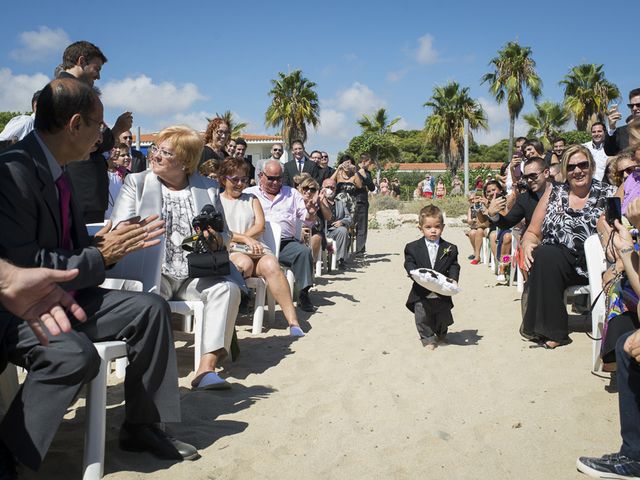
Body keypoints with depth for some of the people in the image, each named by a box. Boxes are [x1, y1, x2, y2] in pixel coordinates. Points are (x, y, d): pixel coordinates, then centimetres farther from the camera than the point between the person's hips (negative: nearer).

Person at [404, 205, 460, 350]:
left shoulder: (450, 248, 0)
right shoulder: (413, 247, -2)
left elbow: (454, 266, -2)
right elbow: (409, 263, -6)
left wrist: (453, 279, -21)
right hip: (421, 294, -1)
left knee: (443, 318, 17)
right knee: (423, 319, 5)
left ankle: (441, 335, 44)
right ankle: (428, 339, 23)